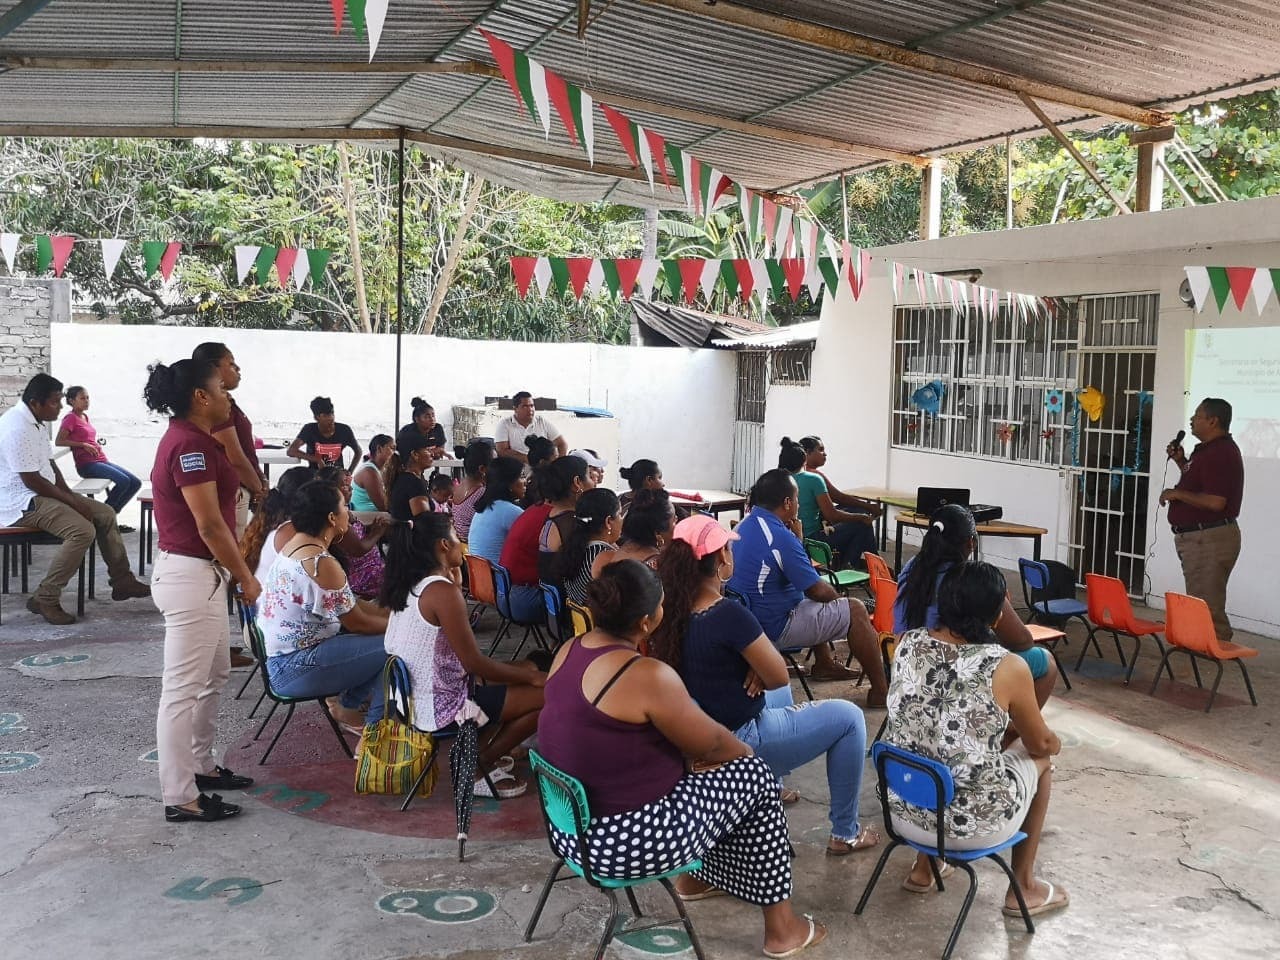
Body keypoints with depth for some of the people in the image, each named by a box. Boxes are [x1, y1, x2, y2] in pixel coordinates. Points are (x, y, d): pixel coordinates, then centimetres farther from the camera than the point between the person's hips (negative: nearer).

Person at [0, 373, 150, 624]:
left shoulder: (35, 422, 10)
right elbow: (31, 481, -23)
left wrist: (69, 494, 5)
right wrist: (72, 501, -16)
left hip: (42, 493, 11)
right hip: (21, 503, -11)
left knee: (105, 514, 6)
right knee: (83, 530, -28)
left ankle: (122, 581, 12)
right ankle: (45, 599, -19)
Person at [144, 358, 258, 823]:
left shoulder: (191, 438, 13)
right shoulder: (190, 444, -20)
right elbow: (209, 526, -20)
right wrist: (247, 577, -13)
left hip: (201, 574, 11)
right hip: (190, 576, -11)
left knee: (215, 675, 21)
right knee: (184, 688, -4)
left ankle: (200, 765, 35)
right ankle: (180, 798, 4)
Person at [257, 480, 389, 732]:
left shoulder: (294, 546, 8)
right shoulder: (322, 564, -23)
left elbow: (350, 604, 13)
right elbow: (356, 622, -14)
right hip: (294, 670, -10)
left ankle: (348, 706, 23)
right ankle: (376, 726, 6)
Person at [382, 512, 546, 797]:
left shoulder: (409, 585, 6)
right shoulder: (442, 590, -22)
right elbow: (474, 663, -21)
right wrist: (533, 677, -9)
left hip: (415, 698, 10)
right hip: (440, 707, -10)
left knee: (524, 669, 21)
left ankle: (478, 754, 20)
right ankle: (477, 770, 5)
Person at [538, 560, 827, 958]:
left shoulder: (568, 652, 1)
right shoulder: (646, 675, -24)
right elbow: (711, 744, -10)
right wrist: (745, 751, 11)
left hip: (570, 826, 8)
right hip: (627, 841, -8)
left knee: (687, 761, 26)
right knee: (755, 776, 9)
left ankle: (694, 876, 43)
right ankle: (781, 927, 20)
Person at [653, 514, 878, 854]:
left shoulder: (671, 610, -9)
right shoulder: (728, 614, -29)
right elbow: (778, 676, -19)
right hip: (740, 744, -8)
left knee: (779, 696, 35)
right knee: (848, 717, 9)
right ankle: (845, 833, 19)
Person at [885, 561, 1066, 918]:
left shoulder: (906, 644, -6)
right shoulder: (1007, 668, -18)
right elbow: (1042, 744, 1)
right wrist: (1054, 742, 23)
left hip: (901, 810, 4)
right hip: (971, 825, -4)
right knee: (1039, 759, 24)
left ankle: (923, 869, 40)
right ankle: (1023, 887, 35)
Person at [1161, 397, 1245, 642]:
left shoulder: (1221, 453, -19)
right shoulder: (1209, 449, 14)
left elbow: (1214, 501, -27)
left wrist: (1177, 494, -17)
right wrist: (1181, 462, 15)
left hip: (1209, 538, -11)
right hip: (1198, 537, 11)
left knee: (1207, 607, -9)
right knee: (1200, 604, 16)